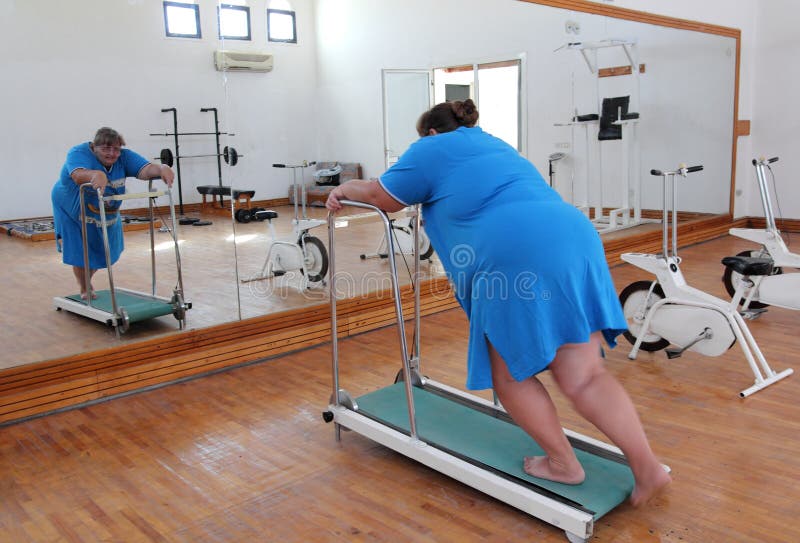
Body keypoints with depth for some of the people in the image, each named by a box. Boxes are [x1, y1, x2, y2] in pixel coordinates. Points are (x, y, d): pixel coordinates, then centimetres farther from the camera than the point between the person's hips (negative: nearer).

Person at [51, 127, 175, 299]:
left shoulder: (124, 156, -18)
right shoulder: (79, 153, -29)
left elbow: (145, 170, -34)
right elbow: (78, 175, -50)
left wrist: (162, 168, -56)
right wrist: (97, 174, -71)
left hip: (107, 214, 4)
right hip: (73, 212, -4)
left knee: (102, 252, 16)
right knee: (80, 254, 3)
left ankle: (87, 280, 49)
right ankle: (84, 290, 33)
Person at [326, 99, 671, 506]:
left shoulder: (431, 150, 15)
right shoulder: (493, 144, 36)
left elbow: (382, 198, 21)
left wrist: (346, 189, 40)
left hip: (520, 255, -8)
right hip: (575, 238, 8)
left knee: (510, 374, 11)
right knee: (584, 377, 8)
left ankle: (563, 464, 17)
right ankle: (648, 468, 4)